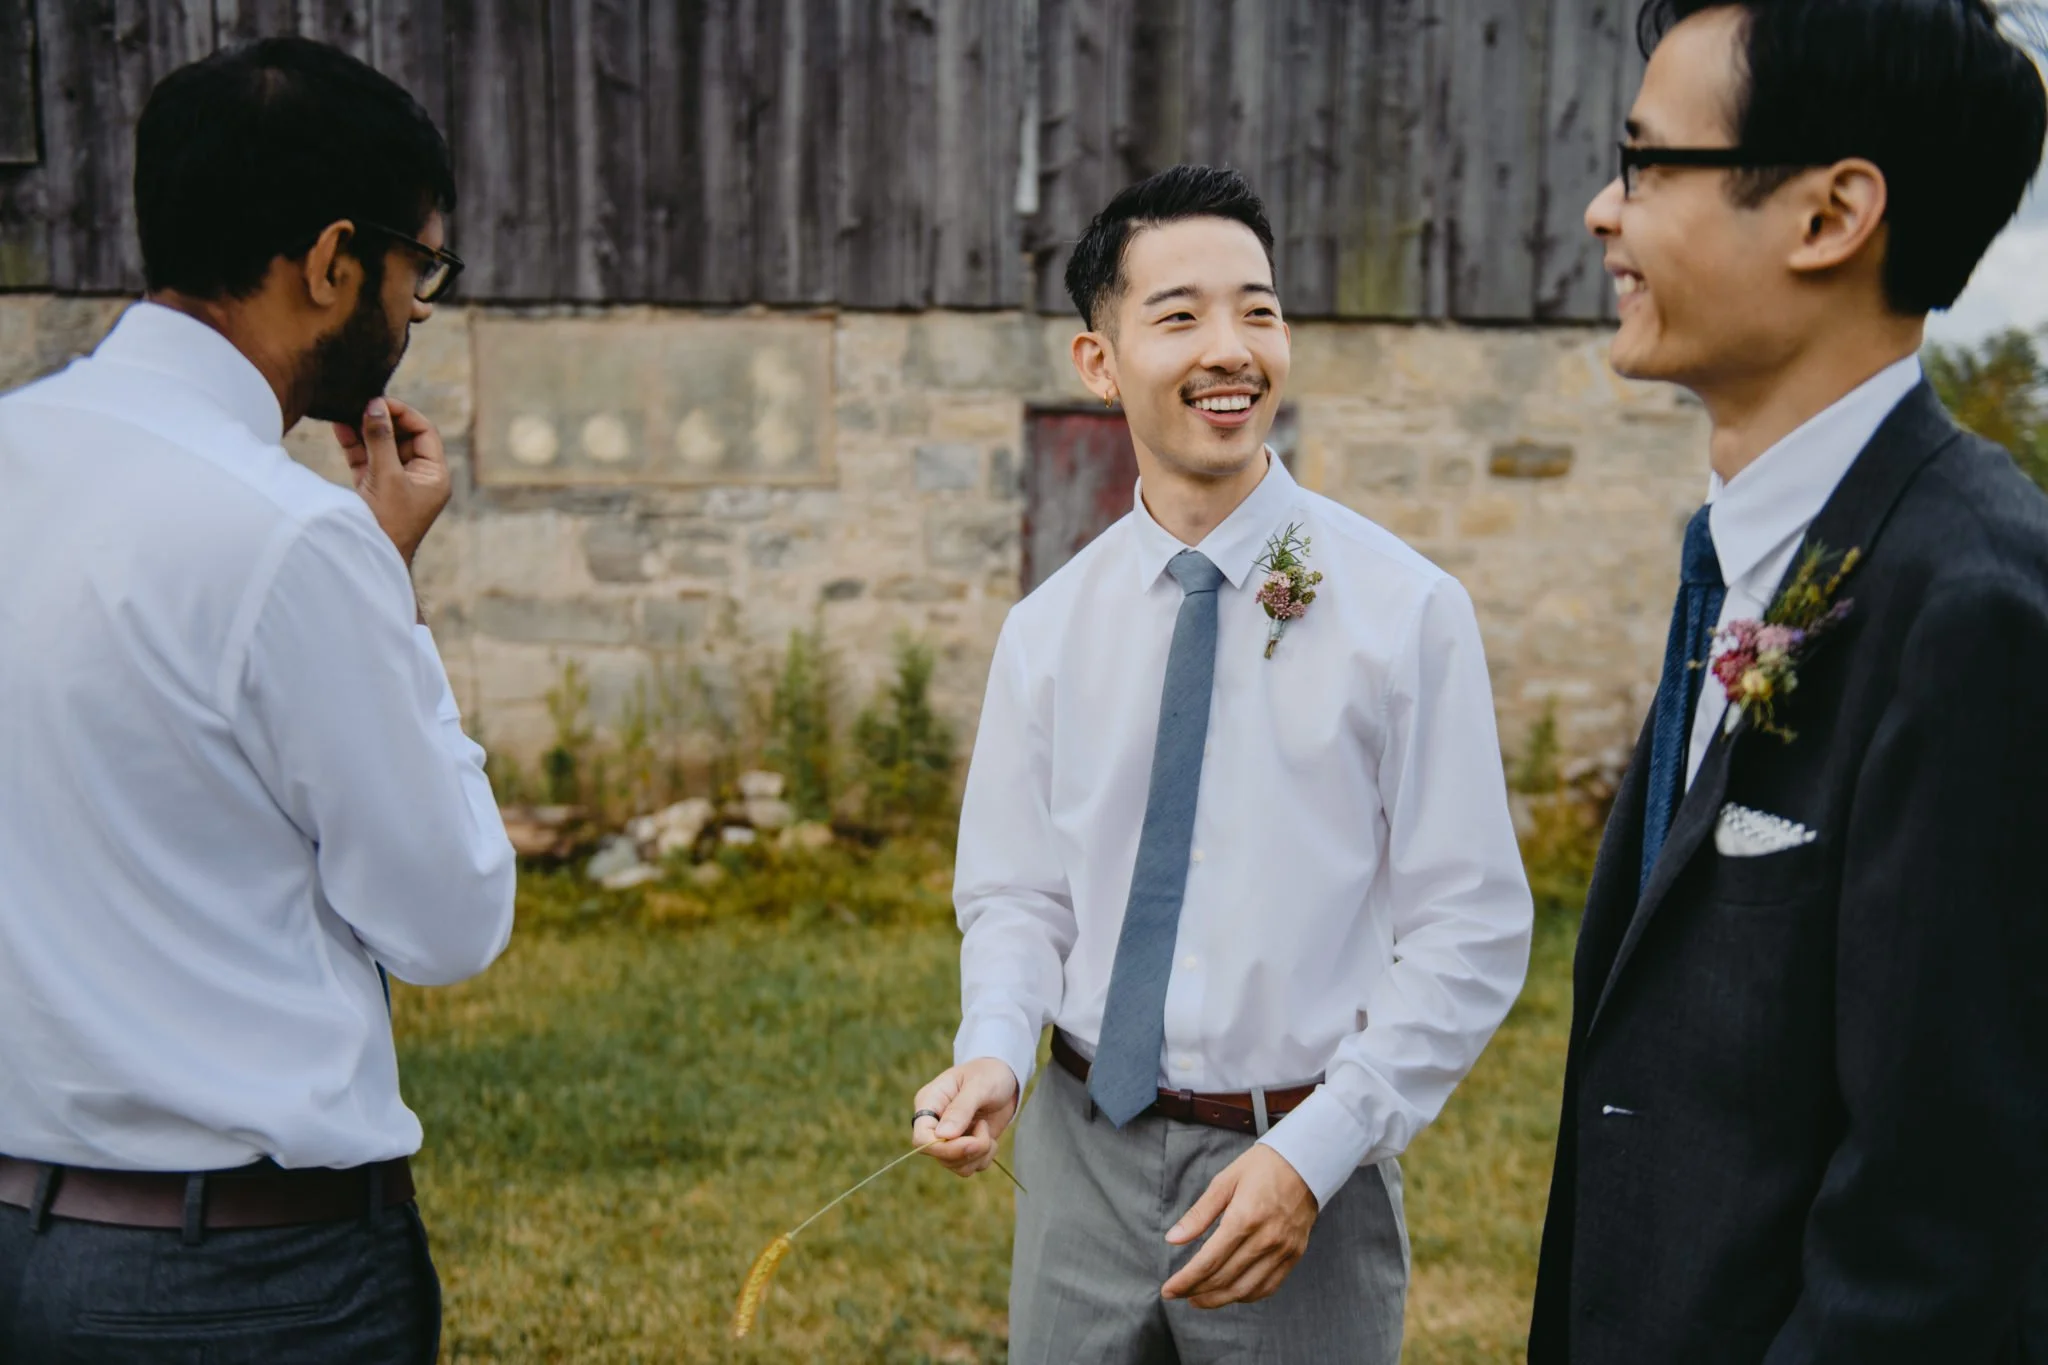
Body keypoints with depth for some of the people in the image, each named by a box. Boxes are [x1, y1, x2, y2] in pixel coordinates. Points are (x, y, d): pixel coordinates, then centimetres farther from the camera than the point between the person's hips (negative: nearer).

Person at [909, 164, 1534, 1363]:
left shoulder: (1407, 610, -9)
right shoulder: (1048, 629, 1)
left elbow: (1472, 934, -9)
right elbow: (1017, 893, 7)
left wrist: (1311, 1155, -16)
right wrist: (995, 1052, -13)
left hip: (1302, 1170, -2)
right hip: (1083, 1151, 3)